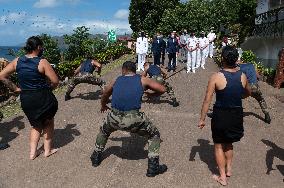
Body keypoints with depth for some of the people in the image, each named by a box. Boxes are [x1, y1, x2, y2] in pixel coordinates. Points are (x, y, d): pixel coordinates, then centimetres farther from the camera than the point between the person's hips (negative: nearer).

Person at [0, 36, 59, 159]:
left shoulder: (17, 61, 1)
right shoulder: (42, 62, -15)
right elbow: (55, 81, -17)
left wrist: (14, 88, 7)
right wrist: (48, 88, 3)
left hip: (25, 100, 5)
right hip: (43, 98, -5)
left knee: (36, 125, 25)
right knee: (48, 123, 20)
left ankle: (33, 152, 22)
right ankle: (47, 150, 26)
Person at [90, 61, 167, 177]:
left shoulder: (117, 80, 23)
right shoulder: (142, 80, 14)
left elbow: (105, 95, 40)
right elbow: (162, 90, 17)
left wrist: (103, 106, 60)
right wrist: (151, 95, 37)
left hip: (115, 118, 3)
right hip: (133, 119, -3)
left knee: (104, 131, 37)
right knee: (154, 135, 22)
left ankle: (96, 158, 46)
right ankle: (153, 167, 17)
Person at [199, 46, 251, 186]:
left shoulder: (216, 77, -19)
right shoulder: (242, 76, -6)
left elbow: (207, 100, -16)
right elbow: (247, 93, 14)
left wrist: (202, 119, -8)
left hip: (220, 115, -4)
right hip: (237, 115, 4)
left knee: (219, 145, 15)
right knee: (228, 143, 28)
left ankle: (222, 177, 23)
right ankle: (228, 169, 40)